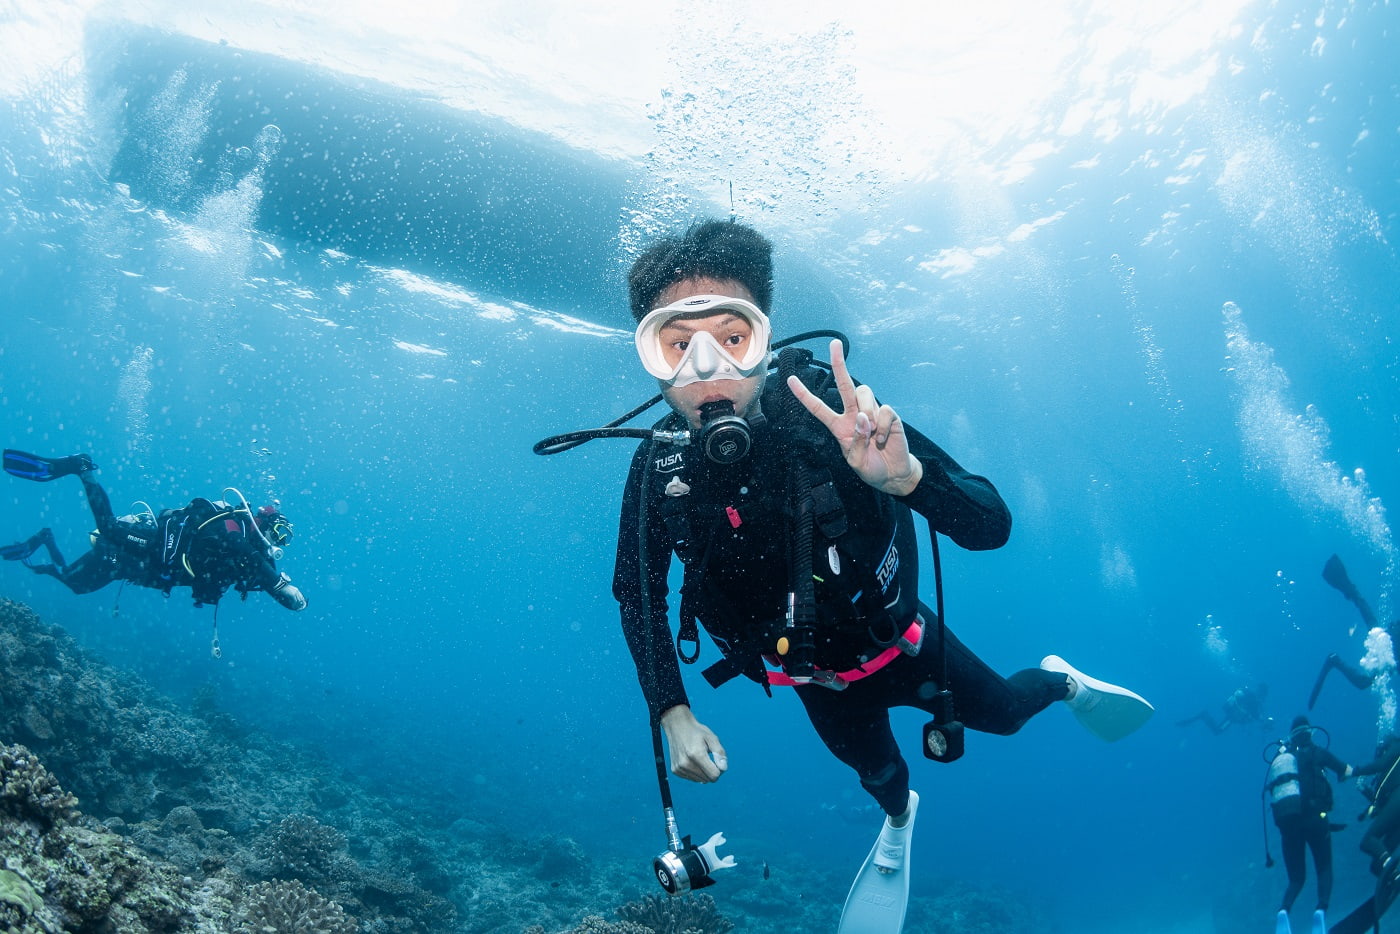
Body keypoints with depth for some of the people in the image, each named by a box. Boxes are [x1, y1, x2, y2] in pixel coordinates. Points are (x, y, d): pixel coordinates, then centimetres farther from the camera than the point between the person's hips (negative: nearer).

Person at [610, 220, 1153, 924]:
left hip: (899, 643, -2)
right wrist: (673, 714, -17)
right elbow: (638, 594, -9)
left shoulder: (832, 411, -33)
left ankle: (1059, 681, 58)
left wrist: (905, 475, -53)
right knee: (872, 768, 28)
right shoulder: (658, 468, -26)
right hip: (817, 680, 2)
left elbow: (991, 527, -33)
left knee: (999, 713, 22)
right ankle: (898, 817, 66)